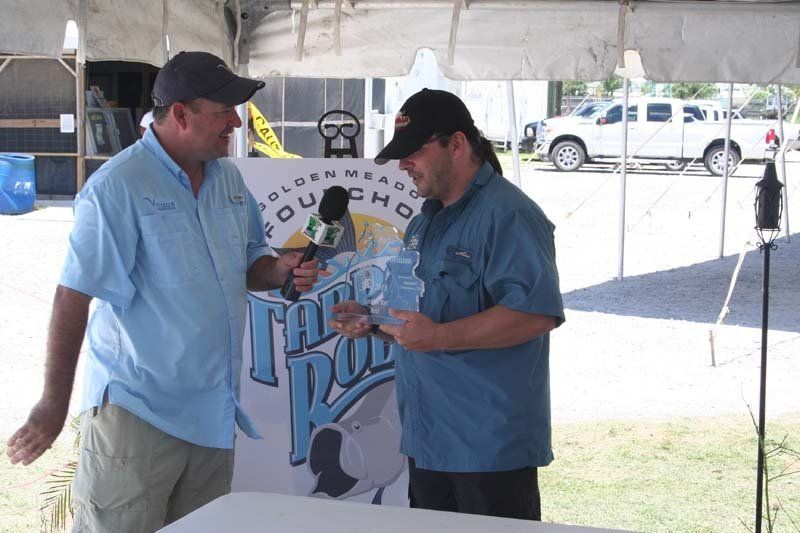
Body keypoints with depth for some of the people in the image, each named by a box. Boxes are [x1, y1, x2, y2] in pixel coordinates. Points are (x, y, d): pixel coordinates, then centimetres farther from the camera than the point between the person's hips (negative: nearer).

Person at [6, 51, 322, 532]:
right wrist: (54, 404, -17)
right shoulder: (117, 188, -15)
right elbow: (73, 298, -16)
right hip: (135, 413, -7)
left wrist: (281, 271, -3)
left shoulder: (228, 178, 8)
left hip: (214, 411, 7)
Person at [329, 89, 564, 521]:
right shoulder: (425, 222, 16)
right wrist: (373, 319, 8)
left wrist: (438, 336, -30)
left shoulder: (509, 216, -15)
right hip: (427, 437, 9)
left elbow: (536, 313, -26)